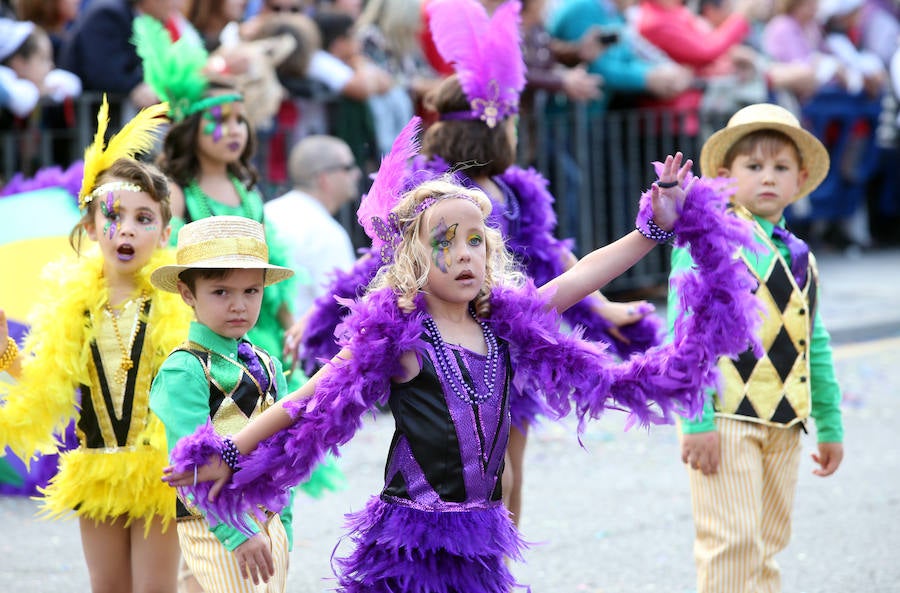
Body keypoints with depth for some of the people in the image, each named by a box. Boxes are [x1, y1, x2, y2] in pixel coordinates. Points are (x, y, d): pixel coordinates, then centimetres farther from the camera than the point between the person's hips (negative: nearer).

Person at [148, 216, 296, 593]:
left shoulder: (267, 366, 11)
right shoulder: (184, 371, -13)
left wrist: (282, 524, 13)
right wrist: (237, 530, -26)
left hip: (269, 522, 7)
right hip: (216, 529, -7)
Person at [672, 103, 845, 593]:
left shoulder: (799, 257, 15)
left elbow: (815, 347, 21)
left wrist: (830, 425, 20)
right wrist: (696, 419, -19)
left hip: (784, 423, 7)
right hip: (724, 417, -7)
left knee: (768, 542, 12)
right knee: (733, 538, -10)